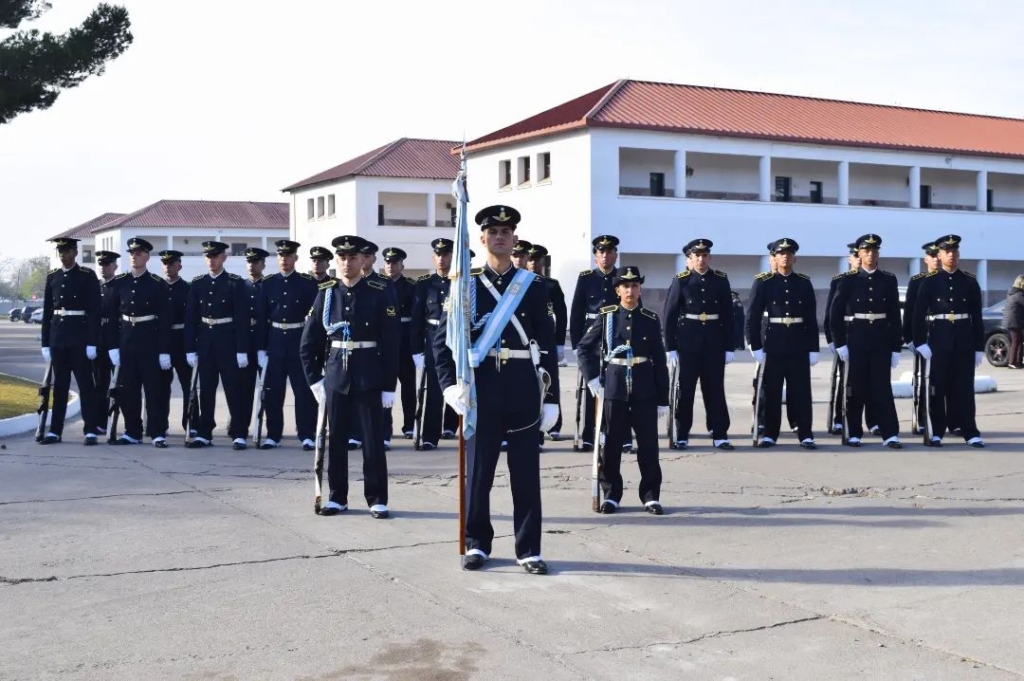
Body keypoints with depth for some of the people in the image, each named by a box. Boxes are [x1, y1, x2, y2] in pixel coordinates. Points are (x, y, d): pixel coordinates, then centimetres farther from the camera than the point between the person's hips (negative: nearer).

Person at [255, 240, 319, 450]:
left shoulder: (308, 283, -1)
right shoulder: (267, 283, 6)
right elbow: (261, 318, 5)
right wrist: (261, 348, 0)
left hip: (300, 343, -2)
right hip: (275, 343, 2)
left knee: (304, 391, 0)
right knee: (272, 392, 5)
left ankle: (307, 435, 7)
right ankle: (273, 435, 15)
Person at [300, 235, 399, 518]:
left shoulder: (378, 293, -3)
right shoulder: (326, 292, 4)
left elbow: (391, 342, -4)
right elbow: (309, 341, 7)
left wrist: (389, 386, -7)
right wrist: (314, 378, 2)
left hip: (369, 378, -2)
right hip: (335, 377, 2)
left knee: (373, 441, 2)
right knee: (336, 439, 8)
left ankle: (377, 499, 11)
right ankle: (337, 497, 19)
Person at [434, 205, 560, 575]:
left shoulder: (533, 287, 6)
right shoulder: (467, 285, 4)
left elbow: (547, 346, 5)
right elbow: (443, 339, 4)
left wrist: (551, 398, 0)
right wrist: (450, 384, -9)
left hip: (524, 391, 0)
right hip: (482, 389, 0)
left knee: (526, 472, 4)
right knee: (478, 470, 6)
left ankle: (528, 549, 12)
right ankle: (477, 543, 21)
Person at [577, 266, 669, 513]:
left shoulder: (651, 320, 3)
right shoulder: (606, 316, 1)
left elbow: (660, 362, 3)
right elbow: (583, 348, 7)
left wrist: (663, 399, 2)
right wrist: (592, 377, -3)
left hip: (645, 392, 0)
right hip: (614, 390, 0)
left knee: (648, 444, 3)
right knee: (612, 444, 5)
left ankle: (651, 495, 13)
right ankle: (611, 495, 16)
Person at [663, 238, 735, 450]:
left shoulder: (721, 280, 4)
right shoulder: (681, 281, -2)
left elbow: (728, 314, 5)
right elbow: (670, 315, -3)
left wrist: (729, 347, 2)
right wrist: (670, 347, -7)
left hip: (714, 342, 2)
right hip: (687, 342, -1)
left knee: (715, 389, 4)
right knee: (685, 389, 3)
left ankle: (720, 435, 9)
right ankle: (681, 436, 11)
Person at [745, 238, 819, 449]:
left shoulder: (804, 283, 6)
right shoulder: (763, 282, -1)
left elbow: (811, 318, 6)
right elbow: (753, 316, -3)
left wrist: (813, 348, 2)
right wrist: (756, 346, -8)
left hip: (799, 345, 2)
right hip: (774, 344, -1)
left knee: (801, 391, 3)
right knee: (772, 392, 4)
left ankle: (806, 435, 7)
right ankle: (769, 434, 12)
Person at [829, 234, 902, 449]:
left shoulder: (889, 280, 6)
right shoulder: (849, 280, 1)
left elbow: (895, 315, 6)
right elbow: (836, 313, -1)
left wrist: (896, 347, 2)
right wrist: (840, 343, -7)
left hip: (881, 340, 1)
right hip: (856, 339, -1)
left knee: (883, 387, -2)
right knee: (856, 388, 3)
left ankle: (890, 434, -4)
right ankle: (854, 434, 12)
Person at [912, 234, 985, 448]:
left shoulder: (970, 282, 6)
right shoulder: (929, 281, 1)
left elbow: (977, 317, 6)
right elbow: (918, 314, -2)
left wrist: (979, 347, 3)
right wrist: (920, 343, -10)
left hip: (964, 339, 1)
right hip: (939, 338, -1)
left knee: (965, 387, 2)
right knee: (938, 387, 3)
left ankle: (971, 433, 4)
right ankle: (936, 433, 11)